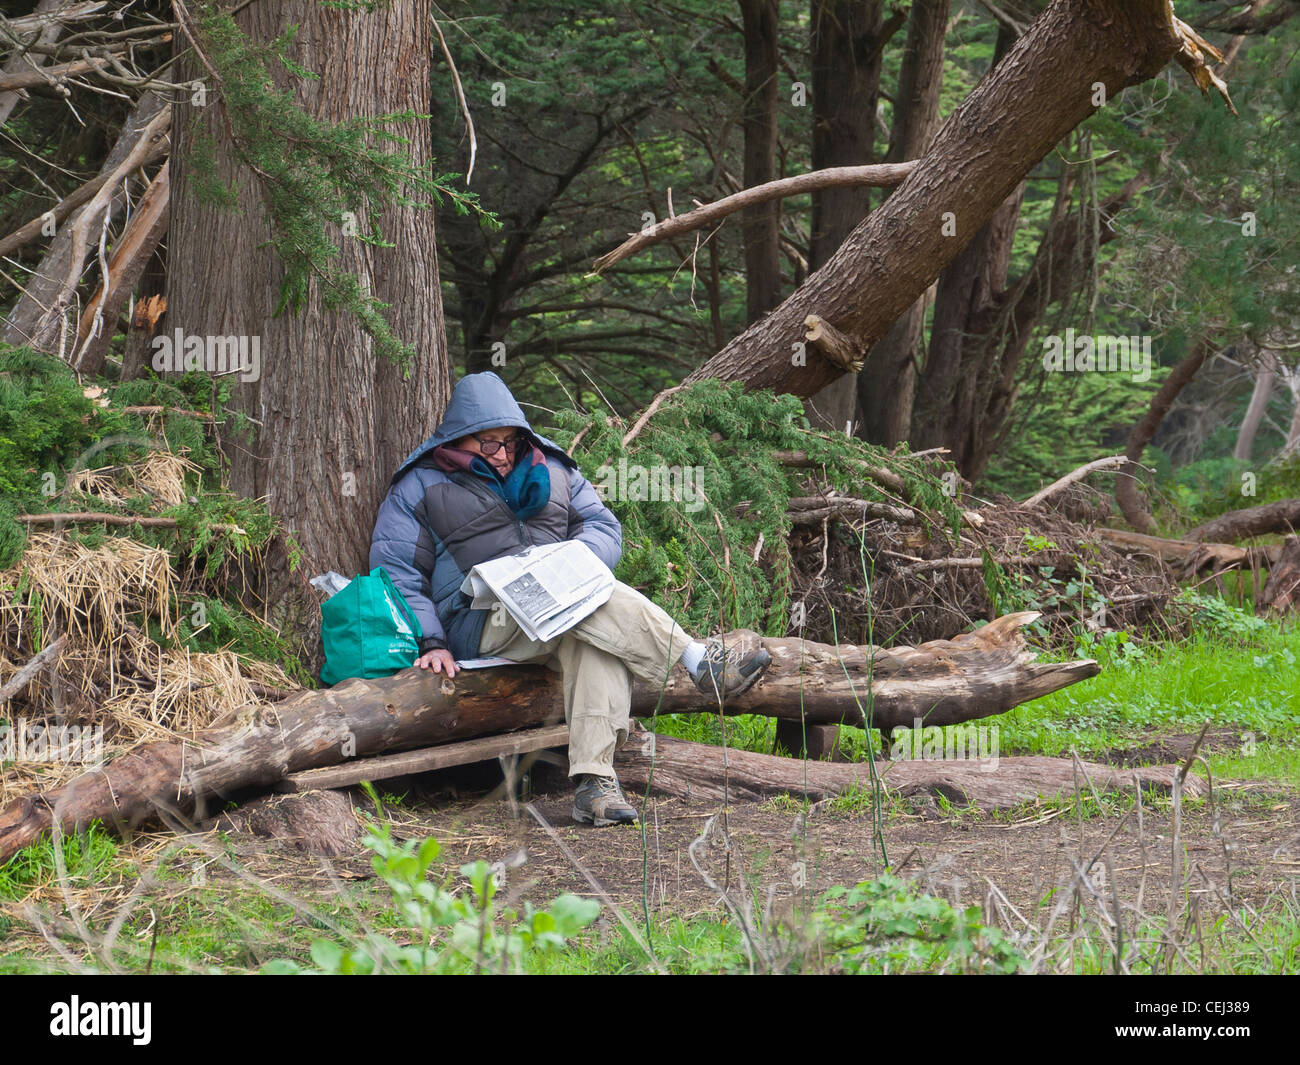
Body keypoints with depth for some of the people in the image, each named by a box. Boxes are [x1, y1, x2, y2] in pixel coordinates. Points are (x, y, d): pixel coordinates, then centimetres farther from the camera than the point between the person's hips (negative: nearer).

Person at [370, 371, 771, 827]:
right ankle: (702, 664, -31)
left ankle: (593, 781, -47)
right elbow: (397, 573, 5)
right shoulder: (420, 487, 9)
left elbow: (604, 527, 16)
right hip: (480, 623, -4)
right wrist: (432, 642, -10)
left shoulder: (549, 469, 20)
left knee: (599, 640, -36)